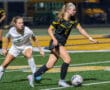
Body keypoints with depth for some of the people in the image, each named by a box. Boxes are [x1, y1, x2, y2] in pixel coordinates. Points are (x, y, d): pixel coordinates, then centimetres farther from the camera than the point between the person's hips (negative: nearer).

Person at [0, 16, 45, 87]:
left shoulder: (27, 31, -31)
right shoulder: (11, 31, -26)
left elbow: (35, 39, -12)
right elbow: (8, 38, -1)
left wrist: (40, 49, -8)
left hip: (26, 46, -2)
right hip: (15, 47, 2)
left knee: (29, 55, -36)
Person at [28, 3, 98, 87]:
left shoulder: (73, 20, 5)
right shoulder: (59, 19, -13)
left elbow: (81, 29, 9)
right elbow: (50, 30, -8)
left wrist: (90, 38, 2)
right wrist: (54, 39, -22)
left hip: (62, 44, 7)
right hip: (56, 42, -7)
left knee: (50, 65, 3)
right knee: (67, 59, -18)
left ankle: (34, 76, 13)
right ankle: (62, 80, -7)